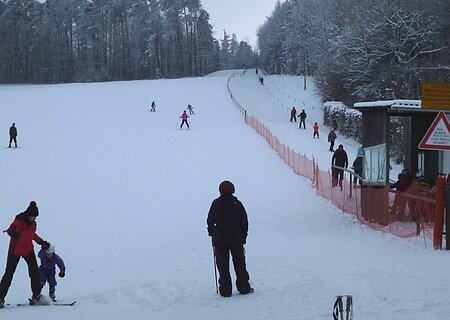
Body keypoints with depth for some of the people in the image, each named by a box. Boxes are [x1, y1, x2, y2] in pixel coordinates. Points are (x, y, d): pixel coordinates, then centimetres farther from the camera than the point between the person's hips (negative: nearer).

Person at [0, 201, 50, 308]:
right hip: (15, 250, -5)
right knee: (9, 273, -2)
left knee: (34, 271, -6)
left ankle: (36, 295, 6)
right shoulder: (19, 220, -17)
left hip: (28, 250, 5)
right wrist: (12, 232, -56)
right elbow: (10, 230, -34)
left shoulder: (33, 223, 4)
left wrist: (42, 242, 21)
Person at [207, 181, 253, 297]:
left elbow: (210, 220, -1)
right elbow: (244, 222, 3)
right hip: (236, 238, 2)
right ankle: (244, 288, 15)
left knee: (223, 265, 4)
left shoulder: (216, 204, -6)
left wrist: (211, 232, 16)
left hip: (220, 239, -2)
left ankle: (225, 290, 2)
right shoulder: (237, 204, -1)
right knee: (239, 262, 13)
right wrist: (243, 237, 12)